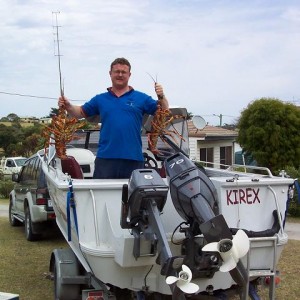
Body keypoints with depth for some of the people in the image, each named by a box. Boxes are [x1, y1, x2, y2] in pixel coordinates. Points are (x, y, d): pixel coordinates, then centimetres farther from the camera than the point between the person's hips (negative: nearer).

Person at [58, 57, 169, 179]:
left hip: (133, 159, -1)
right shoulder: (100, 99, 13)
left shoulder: (141, 98, 7)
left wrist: (161, 97, -14)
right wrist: (67, 106, -3)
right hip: (105, 158, 1)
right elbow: (81, 112, 16)